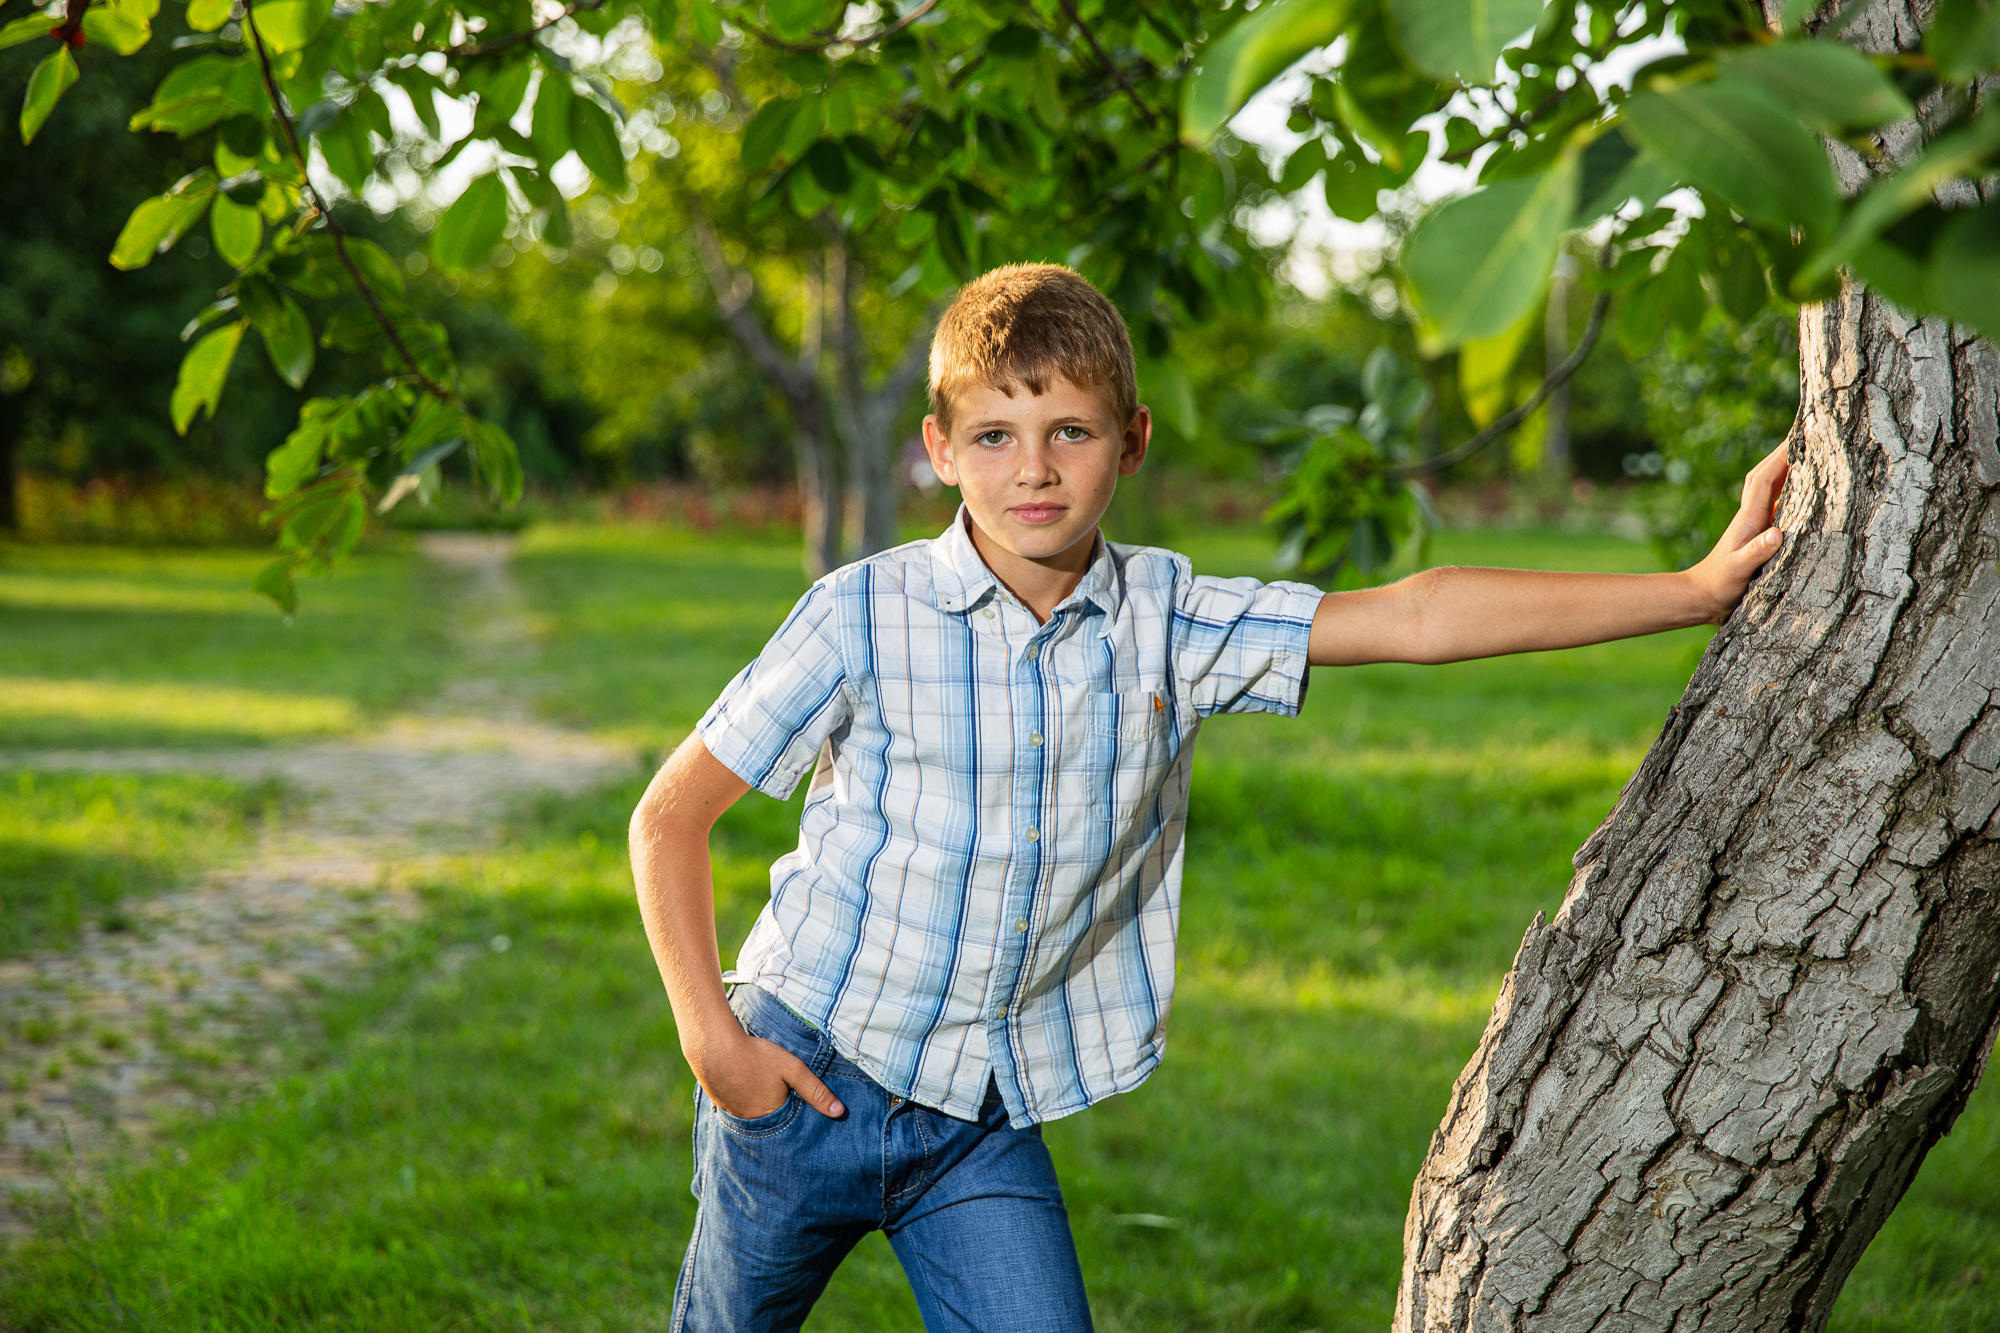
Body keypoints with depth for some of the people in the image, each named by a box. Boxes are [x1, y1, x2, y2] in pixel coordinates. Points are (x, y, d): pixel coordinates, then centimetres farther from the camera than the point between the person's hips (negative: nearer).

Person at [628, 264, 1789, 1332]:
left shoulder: (1165, 622, -5)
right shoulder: (863, 619, -13)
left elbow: (1413, 619, -9)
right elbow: (673, 813, -6)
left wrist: (1697, 590, -13)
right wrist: (710, 1033, -12)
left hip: (990, 1121, 2)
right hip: (808, 1076, -2)